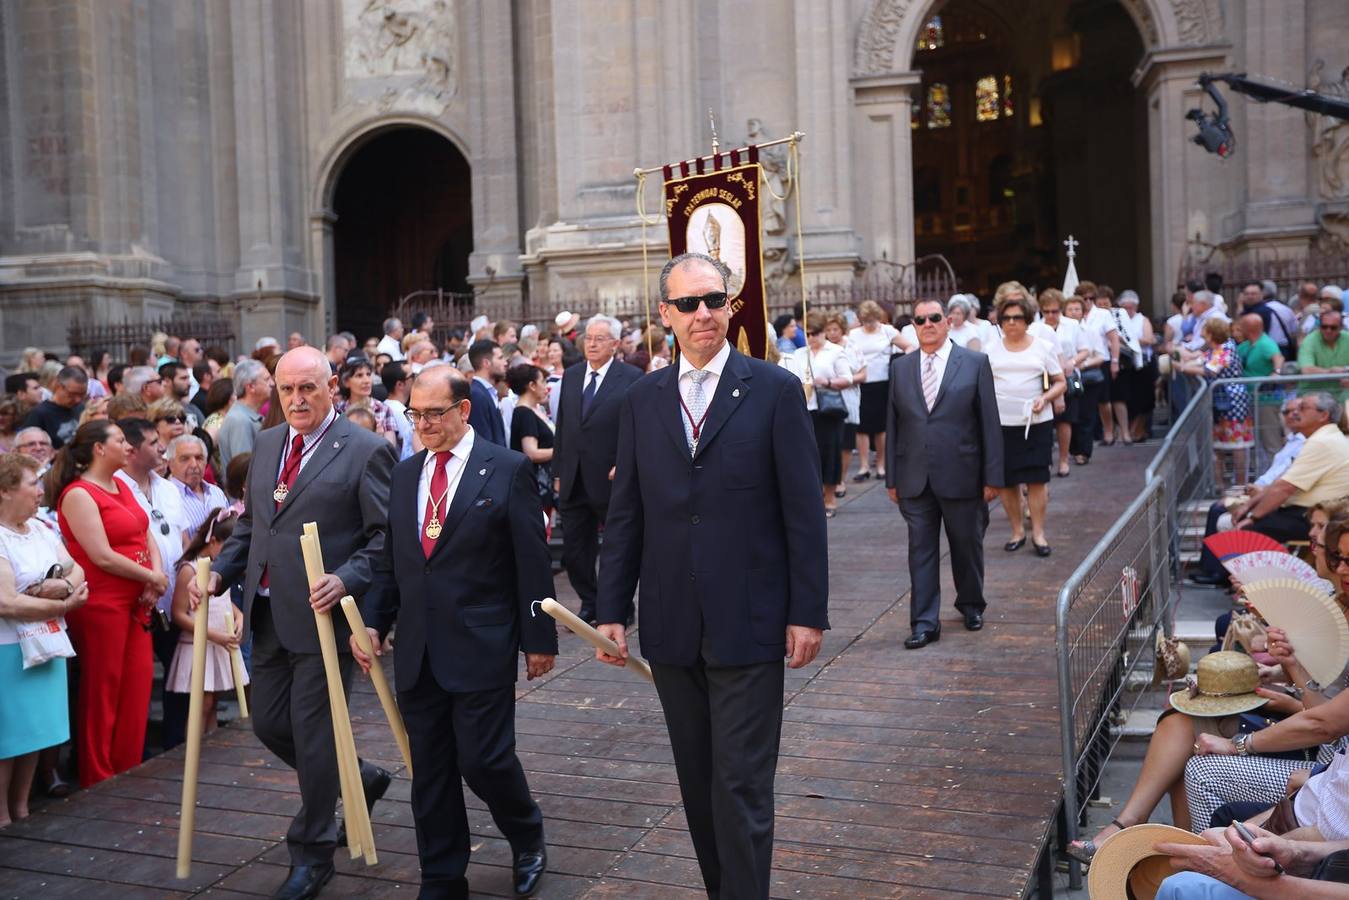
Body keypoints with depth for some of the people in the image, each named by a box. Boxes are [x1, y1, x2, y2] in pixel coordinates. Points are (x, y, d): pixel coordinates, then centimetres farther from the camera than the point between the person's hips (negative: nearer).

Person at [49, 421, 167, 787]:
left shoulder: (121, 486, 13)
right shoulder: (79, 494, -12)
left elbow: (147, 535, 13)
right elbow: (103, 557, -18)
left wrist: (158, 574, -5)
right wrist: (152, 578, -9)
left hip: (135, 602, 8)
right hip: (100, 603, -8)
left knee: (138, 686, 9)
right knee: (101, 692, 2)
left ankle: (129, 770, 22)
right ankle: (98, 781, 15)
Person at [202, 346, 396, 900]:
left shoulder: (365, 451, -10)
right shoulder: (266, 445, 11)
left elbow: (387, 536, -12)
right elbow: (250, 524, 18)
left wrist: (346, 580, -25)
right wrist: (220, 571, 4)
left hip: (323, 614, -7)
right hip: (268, 615, 7)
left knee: (311, 733, 2)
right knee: (269, 723, 14)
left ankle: (311, 855, 21)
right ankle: (359, 779, 39)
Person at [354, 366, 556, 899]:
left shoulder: (508, 470, -6)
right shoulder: (405, 474, 11)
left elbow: (532, 562, -6)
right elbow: (390, 559, 14)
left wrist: (539, 638, -6)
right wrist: (373, 621, 3)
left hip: (482, 649, -5)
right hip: (418, 651, 5)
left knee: (483, 760, -2)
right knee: (429, 772, 10)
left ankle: (528, 839, 28)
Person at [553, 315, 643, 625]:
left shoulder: (631, 377, -6)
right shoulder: (571, 375, 10)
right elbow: (562, 425, 12)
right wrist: (558, 471, 10)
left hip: (612, 480, -5)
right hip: (574, 480, 5)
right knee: (575, 550, 10)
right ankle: (589, 604, 27)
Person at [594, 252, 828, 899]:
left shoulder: (775, 390, -3)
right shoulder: (643, 399, 7)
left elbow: (803, 511, -5)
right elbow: (624, 513, 9)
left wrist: (808, 611, -7)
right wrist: (611, 609, 5)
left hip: (748, 625, -4)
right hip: (671, 627, 4)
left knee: (741, 785, -1)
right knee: (697, 784, 15)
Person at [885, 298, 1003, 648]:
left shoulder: (975, 363, -1)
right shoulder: (900, 368, 7)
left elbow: (989, 422, -2)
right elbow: (893, 425, 8)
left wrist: (992, 476, -6)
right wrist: (892, 478, 5)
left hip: (961, 476, -1)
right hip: (915, 480, 2)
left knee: (967, 546, 13)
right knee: (921, 551, 3)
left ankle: (971, 604, 35)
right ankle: (925, 623, 9)